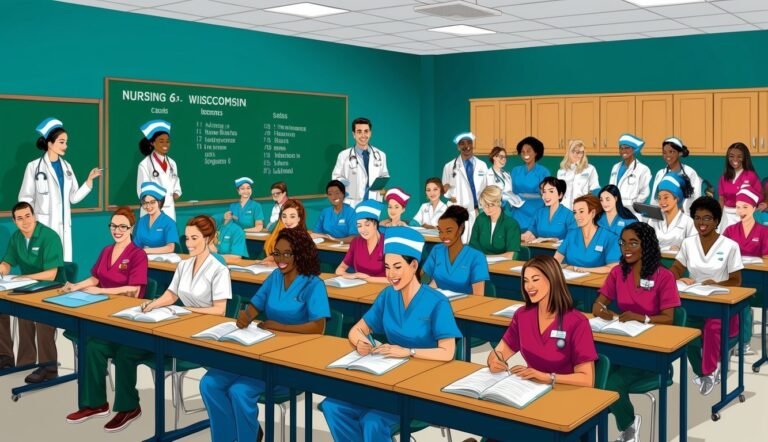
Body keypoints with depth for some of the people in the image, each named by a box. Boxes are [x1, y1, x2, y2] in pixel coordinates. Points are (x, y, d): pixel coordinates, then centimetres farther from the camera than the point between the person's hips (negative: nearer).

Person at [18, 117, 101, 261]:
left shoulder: (66, 166, 10)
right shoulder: (34, 166, -4)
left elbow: (73, 198, 6)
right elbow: (25, 199, -1)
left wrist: (89, 180, -3)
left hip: (63, 226, 5)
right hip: (43, 226, -4)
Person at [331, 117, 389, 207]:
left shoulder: (380, 155, 8)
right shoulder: (344, 155, 0)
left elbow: (384, 176, 19)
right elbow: (336, 177, 7)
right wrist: (342, 182, -15)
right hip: (352, 205, -2)